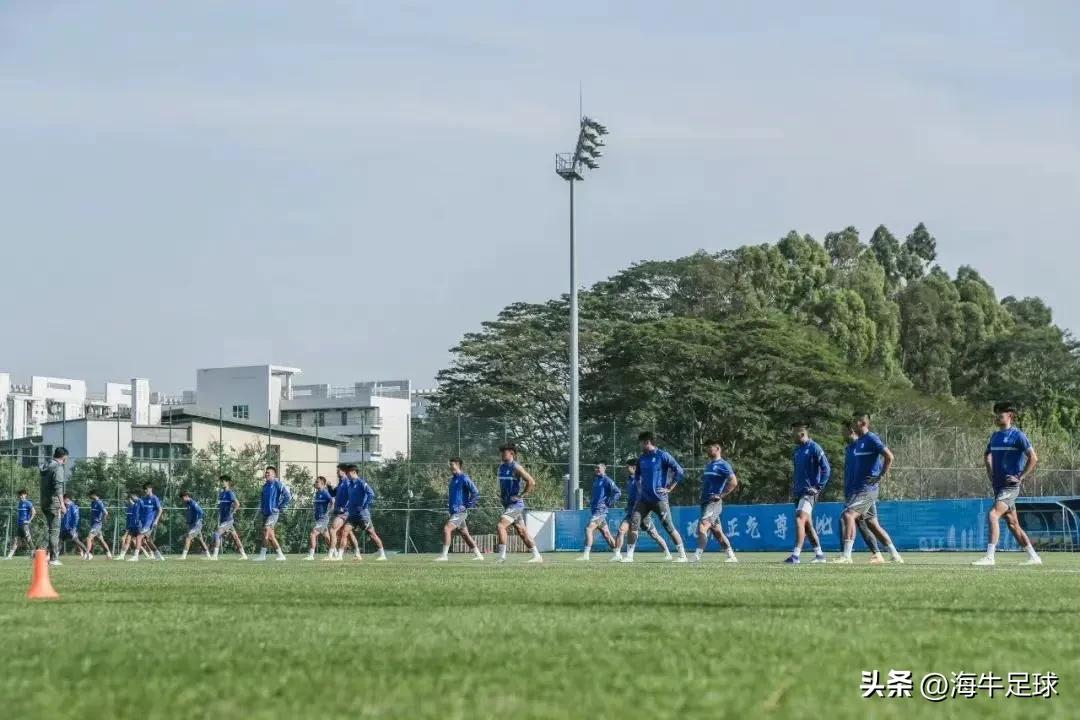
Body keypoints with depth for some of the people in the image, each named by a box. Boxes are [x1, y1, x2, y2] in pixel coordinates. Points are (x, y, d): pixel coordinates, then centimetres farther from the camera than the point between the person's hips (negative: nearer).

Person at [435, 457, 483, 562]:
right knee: (464, 534, 12)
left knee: (447, 528, -19)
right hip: (454, 511, 10)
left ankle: (444, 555, -20)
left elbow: (475, 493, -16)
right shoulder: (453, 479, 16)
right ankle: (478, 554, 18)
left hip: (460, 511, -10)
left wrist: (467, 505, -15)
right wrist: (449, 504, 17)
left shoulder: (464, 479, -11)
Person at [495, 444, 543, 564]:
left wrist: (521, 495, -17)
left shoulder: (516, 467, -13)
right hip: (507, 504, 9)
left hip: (516, 504, -9)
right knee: (522, 532, 11)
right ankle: (537, 556, 18)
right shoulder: (501, 467, 12)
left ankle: (502, 556, -18)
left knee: (500, 526, -19)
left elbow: (531, 482, -19)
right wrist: (501, 494, 14)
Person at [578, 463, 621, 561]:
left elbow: (618, 492, -15)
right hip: (595, 509, 9)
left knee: (589, 529, -19)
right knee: (605, 533, 12)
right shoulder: (595, 479, 19)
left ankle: (586, 555, -22)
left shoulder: (607, 480, -8)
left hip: (601, 509, -9)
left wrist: (609, 503, -15)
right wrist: (591, 502, 20)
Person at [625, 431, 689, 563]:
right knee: (633, 524, -6)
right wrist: (639, 487, 15)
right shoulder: (642, 458, 13)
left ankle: (682, 555, 5)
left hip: (659, 499, -6)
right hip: (644, 499, 6)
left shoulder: (663, 456, -7)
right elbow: (637, 476, 31)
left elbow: (680, 472, -10)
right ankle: (629, 556, -3)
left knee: (668, 527, -4)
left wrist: (669, 488, -10)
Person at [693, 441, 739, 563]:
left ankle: (697, 556, -29)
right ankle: (732, 556, 20)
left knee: (702, 527, -22)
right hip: (705, 502, 9)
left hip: (714, 503, -9)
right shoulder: (708, 465, 19)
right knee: (717, 532, 13)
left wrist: (721, 495, -18)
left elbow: (734, 482, -17)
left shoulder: (723, 465, -8)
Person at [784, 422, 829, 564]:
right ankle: (819, 554, 21)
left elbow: (826, 469, -12)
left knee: (800, 519, -20)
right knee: (807, 524, 12)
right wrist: (794, 483, 14)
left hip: (810, 491, -9)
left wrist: (818, 487, -16)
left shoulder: (814, 448, -9)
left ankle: (796, 555, -27)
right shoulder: (797, 450, 15)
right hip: (799, 492, 9)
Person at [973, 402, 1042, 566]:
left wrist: (1020, 477, -15)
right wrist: (990, 473, 17)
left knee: (993, 515, -22)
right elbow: (987, 456, 31)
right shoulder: (995, 435, 14)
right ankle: (1033, 557, 21)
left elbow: (1033, 458, -13)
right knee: (1012, 524, 12)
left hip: (1010, 486, -9)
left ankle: (989, 557, -25)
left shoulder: (1017, 435, -9)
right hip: (998, 485, 9)